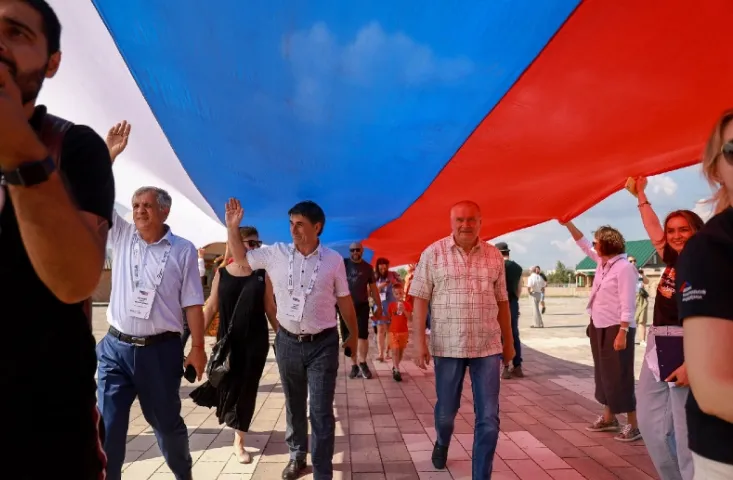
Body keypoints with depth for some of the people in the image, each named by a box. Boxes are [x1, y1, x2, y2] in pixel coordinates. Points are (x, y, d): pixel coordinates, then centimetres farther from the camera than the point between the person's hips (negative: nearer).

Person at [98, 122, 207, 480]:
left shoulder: (183, 250, -5)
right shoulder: (121, 236, 4)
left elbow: (192, 303, -6)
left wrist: (198, 348, -7)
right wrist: (109, 153, -11)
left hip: (160, 350, -2)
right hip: (115, 347, 2)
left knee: (167, 423, 15)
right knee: (107, 427, 5)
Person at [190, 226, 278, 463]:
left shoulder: (262, 275, -1)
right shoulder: (222, 273, -1)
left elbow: (270, 308, 3)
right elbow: (211, 307, 1)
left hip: (256, 340, 0)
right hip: (228, 341, 0)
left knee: (247, 388, 6)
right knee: (226, 383, 7)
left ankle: (239, 442, 21)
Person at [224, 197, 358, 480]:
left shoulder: (333, 260, -7)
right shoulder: (276, 254, -3)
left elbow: (345, 301, 2)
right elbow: (241, 259, 10)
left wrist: (353, 335, 10)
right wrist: (232, 226, -2)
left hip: (323, 344, -2)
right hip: (288, 342, 3)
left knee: (321, 412, 2)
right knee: (294, 406, 20)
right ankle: (297, 455, 42)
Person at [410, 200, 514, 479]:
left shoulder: (494, 256, 4)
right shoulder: (433, 253, -5)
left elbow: (502, 301, 10)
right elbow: (420, 299, -4)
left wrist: (509, 341, 13)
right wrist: (420, 340, -10)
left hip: (488, 346, 2)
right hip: (447, 346, -1)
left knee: (489, 418, 2)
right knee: (446, 410, 17)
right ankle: (441, 444, 50)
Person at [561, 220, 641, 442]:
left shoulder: (624, 268, -17)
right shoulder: (602, 262, 8)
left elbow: (627, 305, -21)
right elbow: (583, 244, 21)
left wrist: (622, 333, -23)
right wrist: (568, 224, 16)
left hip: (616, 329, -9)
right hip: (599, 327, 9)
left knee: (620, 376, -2)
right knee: (604, 374, 16)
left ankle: (633, 425, 10)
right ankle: (608, 418, 28)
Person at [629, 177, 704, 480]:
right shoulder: (673, 260, 10)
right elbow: (653, 231, 25)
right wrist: (641, 195, 30)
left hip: (686, 350, -7)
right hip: (657, 347, 8)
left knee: (686, 430, -1)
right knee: (650, 422, 11)